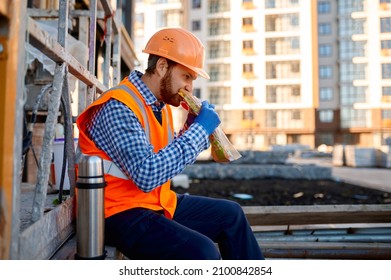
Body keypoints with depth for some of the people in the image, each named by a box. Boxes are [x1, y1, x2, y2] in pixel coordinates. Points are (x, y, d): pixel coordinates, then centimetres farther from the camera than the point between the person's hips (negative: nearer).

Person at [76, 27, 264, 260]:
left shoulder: (160, 103, 6)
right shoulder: (118, 108, -22)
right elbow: (146, 175, -33)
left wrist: (195, 128, -2)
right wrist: (198, 130, -25)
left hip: (158, 203, 9)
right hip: (121, 213, -9)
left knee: (230, 214, 14)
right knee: (202, 251, -28)